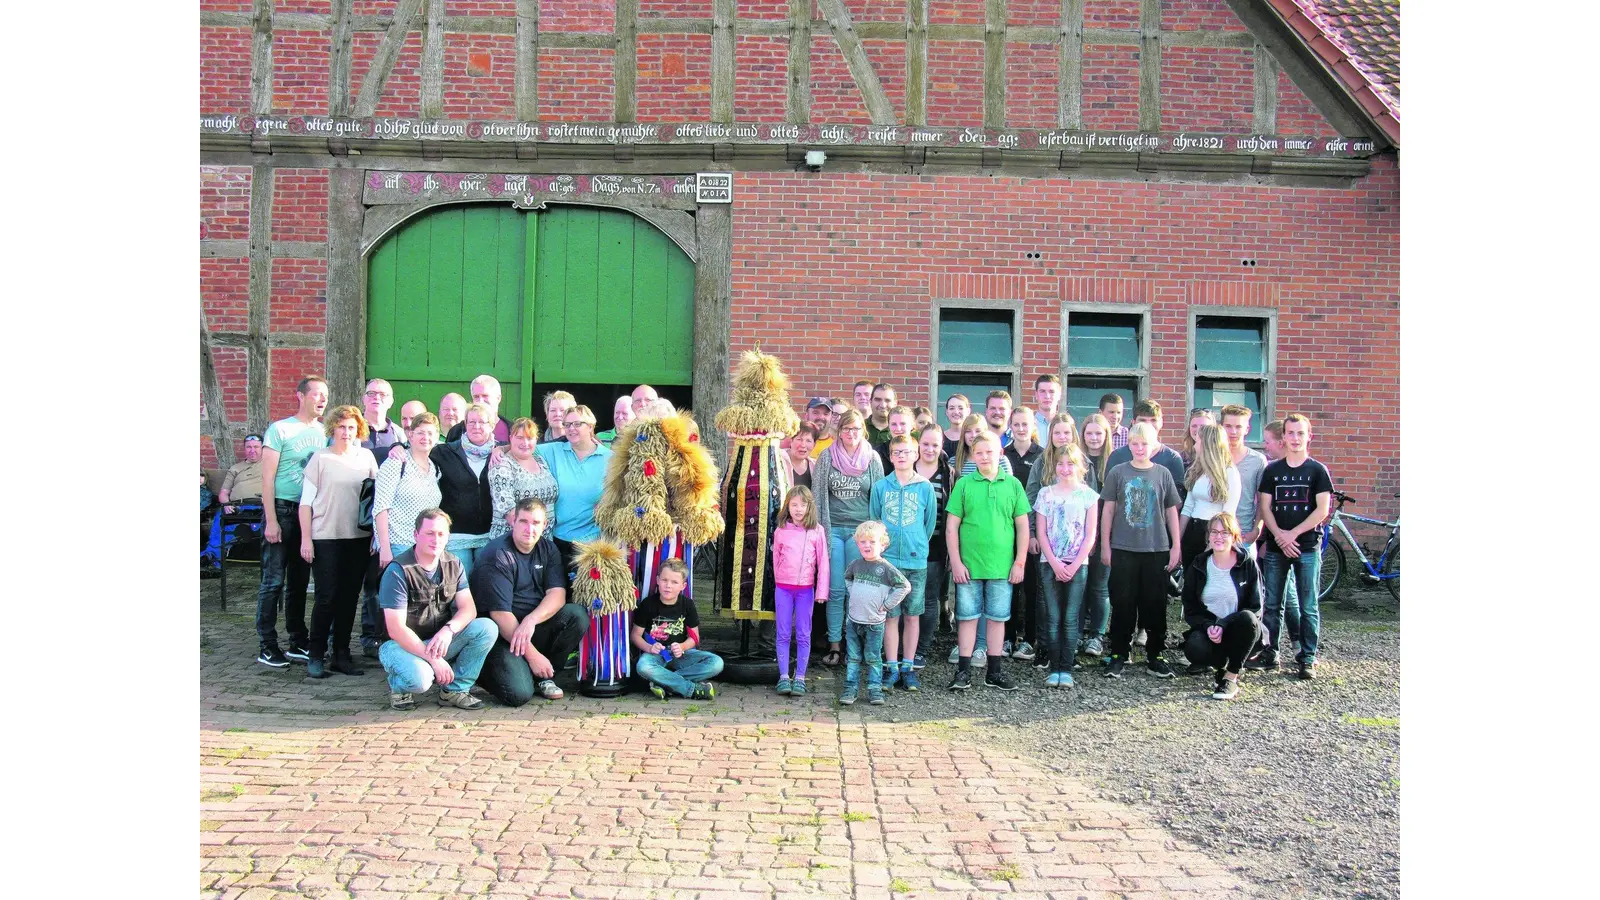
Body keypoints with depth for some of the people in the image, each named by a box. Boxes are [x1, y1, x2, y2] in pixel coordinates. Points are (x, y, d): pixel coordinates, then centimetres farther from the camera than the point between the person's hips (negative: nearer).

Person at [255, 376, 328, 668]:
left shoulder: (324, 433, 9)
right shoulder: (280, 429, -5)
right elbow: (267, 478, -8)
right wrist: (271, 521, -13)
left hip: (309, 512, 5)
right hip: (282, 510, -5)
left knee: (300, 581, 12)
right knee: (273, 581, -3)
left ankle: (298, 642, 20)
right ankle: (267, 647, 3)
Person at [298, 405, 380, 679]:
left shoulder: (367, 457, 8)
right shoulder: (321, 458, 0)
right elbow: (306, 501, -1)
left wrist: (377, 534, 4)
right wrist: (306, 538, -6)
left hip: (359, 537, 3)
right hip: (326, 538, -3)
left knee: (350, 597, 7)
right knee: (327, 598, -5)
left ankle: (341, 654, 16)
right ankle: (315, 656, 5)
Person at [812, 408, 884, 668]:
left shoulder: (873, 459, 4)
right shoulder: (826, 457, 4)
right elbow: (818, 494, 5)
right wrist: (818, 528, 1)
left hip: (860, 530, 0)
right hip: (833, 529, 0)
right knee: (835, 590, 1)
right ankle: (834, 645, 9)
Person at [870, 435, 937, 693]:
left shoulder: (925, 487, 2)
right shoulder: (881, 486, 3)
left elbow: (930, 523, 10)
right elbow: (872, 521, 11)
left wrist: (917, 546, 12)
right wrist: (881, 546, 11)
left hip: (916, 561, 0)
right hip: (887, 560, 0)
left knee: (912, 615, 7)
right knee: (890, 616, 2)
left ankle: (908, 667, 16)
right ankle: (892, 667, 11)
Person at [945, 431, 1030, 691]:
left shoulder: (1012, 484, 4)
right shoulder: (964, 484, 0)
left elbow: (1022, 526, 6)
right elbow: (951, 526, 0)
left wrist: (1020, 562, 1)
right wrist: (956, 561, -5)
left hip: (1002, 567, 1)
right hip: (968, 566, -1)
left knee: (997, 618, 9)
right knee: (967, 617, 5)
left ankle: (994, 672, 20)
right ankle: (964, 672, 12)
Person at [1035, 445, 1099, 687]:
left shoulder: (1088, 495, 3)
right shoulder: (1046, 493, 6)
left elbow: (1090, 535, 1)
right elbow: (1041, 533, 3)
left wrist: (1075, 565, -8)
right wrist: (1055, 563, -7)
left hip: (1077, 564, -1)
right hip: (1050, 564, 1)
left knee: (1071, 619, 0)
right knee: (1053, 618, 2)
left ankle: (1066, 669, 6)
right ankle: (1054, 668, 7)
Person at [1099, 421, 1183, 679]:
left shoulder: (1163, 474, 4)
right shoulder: (1118, 472, 2)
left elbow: (1172, 511, 8)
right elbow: (1108, 510, 5)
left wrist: (1176, 546, 5)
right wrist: (1105, 545, 2)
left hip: (1157, 550, 1)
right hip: (1123, 549, -1)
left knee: (1155, 604, 6)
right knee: (1122, 604, 3)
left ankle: (1154, 655, 17)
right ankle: (1118, 655, 11)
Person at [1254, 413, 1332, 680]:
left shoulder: (1318, 470, 1)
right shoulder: (1272, 470, 8)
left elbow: (1322, 510, -5)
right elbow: (1264, 507, 4)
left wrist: (1293, 534, -11)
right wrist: (1279, 535, -10)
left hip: (1307, 547, -2)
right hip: (1275, 547, 2)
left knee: (1308, 607, 0)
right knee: (1272, 604, 6)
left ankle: (1308, 658, 6)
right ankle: (1270, 651, 17)